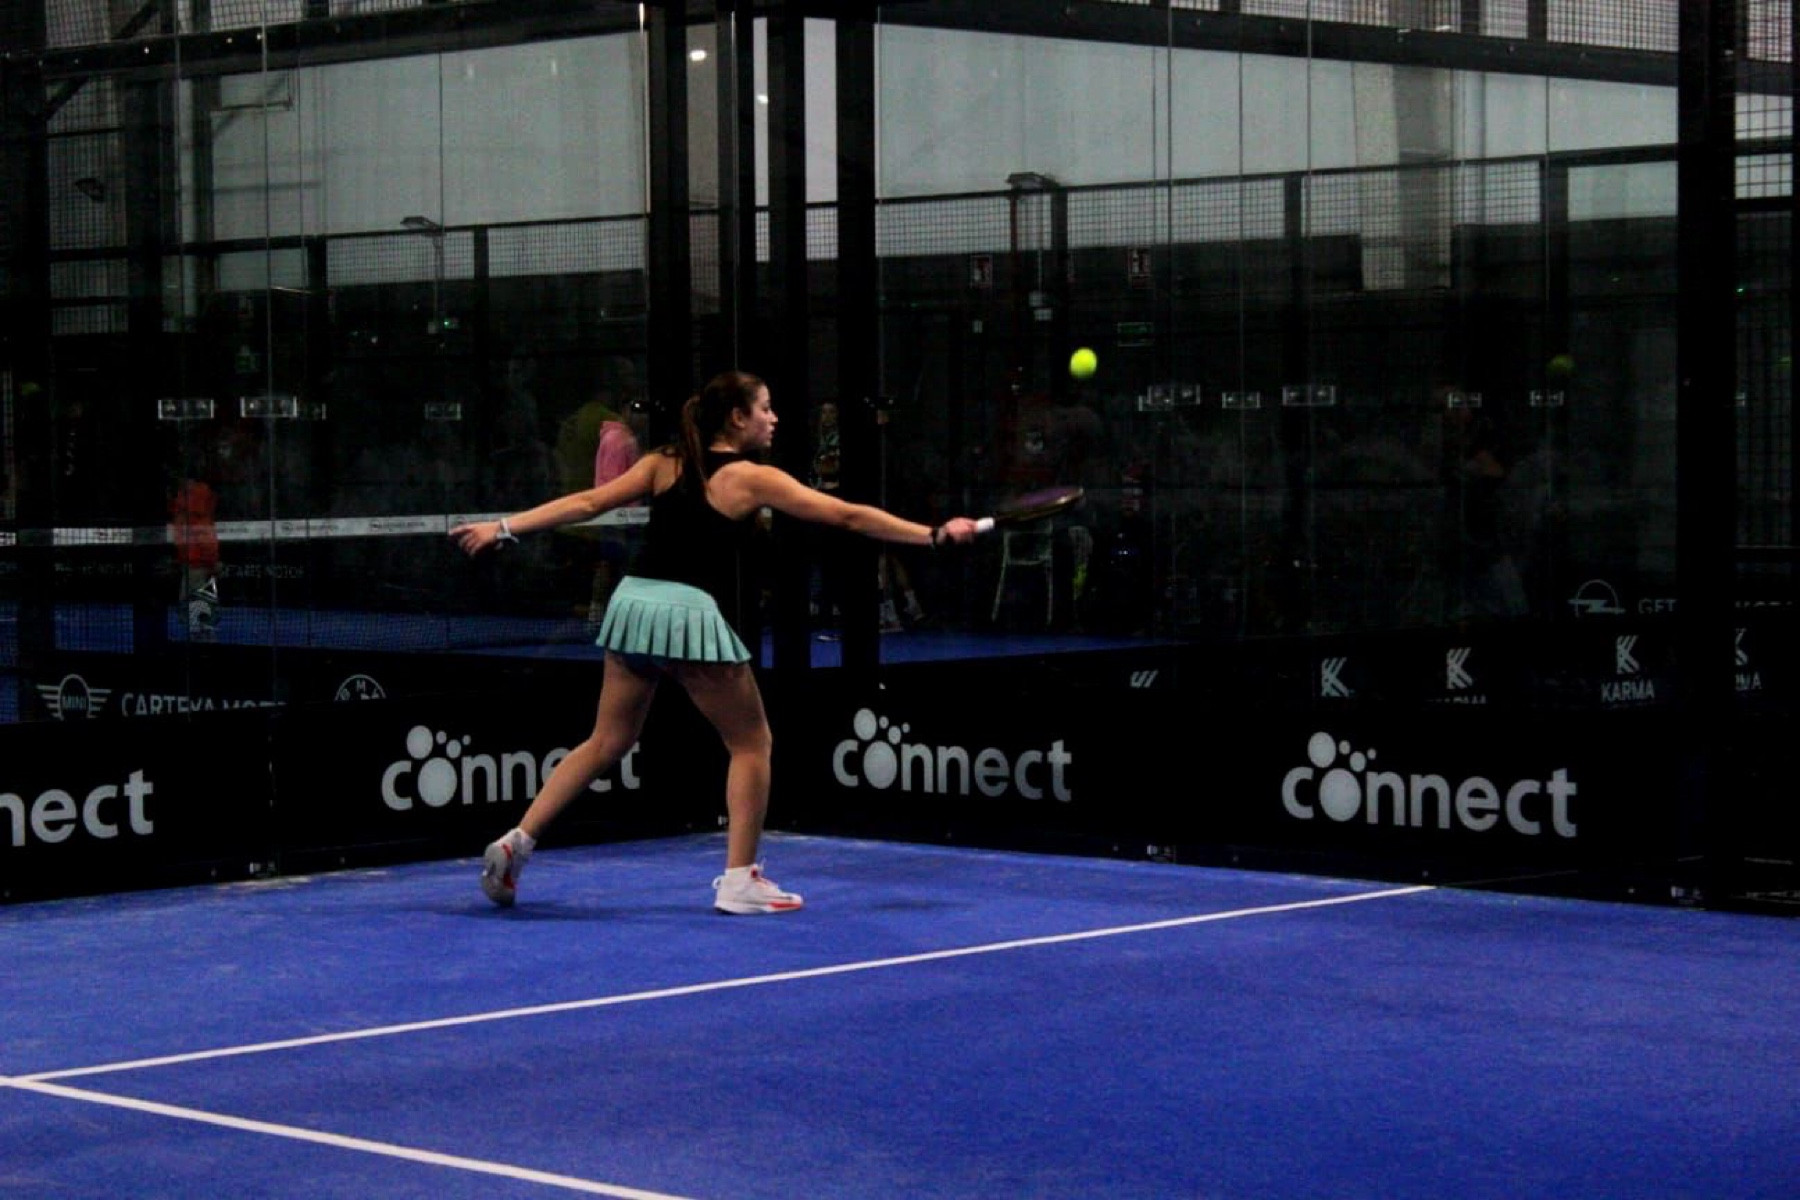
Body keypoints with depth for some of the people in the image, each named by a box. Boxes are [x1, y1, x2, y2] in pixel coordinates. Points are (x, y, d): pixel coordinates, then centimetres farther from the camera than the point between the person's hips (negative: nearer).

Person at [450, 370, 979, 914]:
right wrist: (934, 533, 0)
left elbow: (586, 502, 8)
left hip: (634, 602, 6)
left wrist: (503, 528, 11)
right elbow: (848, 516, -2)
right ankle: (739, 880, 7)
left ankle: (517, 840, 8)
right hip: (691, 612, -6)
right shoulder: (753, 478, 0)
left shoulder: (663, 464, 13)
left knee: (607, 742, 16)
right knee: (751, 742, 9)